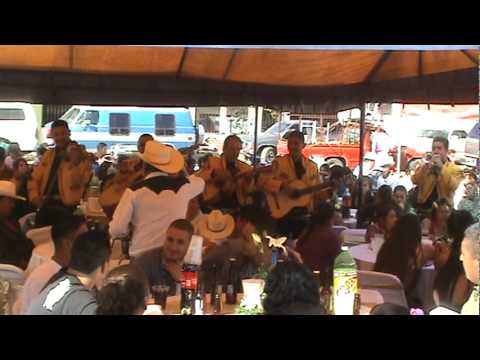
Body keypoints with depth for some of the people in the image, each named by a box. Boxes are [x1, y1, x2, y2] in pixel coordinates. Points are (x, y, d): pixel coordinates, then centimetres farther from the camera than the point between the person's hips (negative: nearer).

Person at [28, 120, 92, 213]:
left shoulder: (80, 155, -3)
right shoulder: (48, 154, 16)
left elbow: (76, 183, -13)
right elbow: (34, 178, 16)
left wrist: (75, 163, -27)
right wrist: (34, 196, -1)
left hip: (66, 206, -5)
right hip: (46, 204, 6)